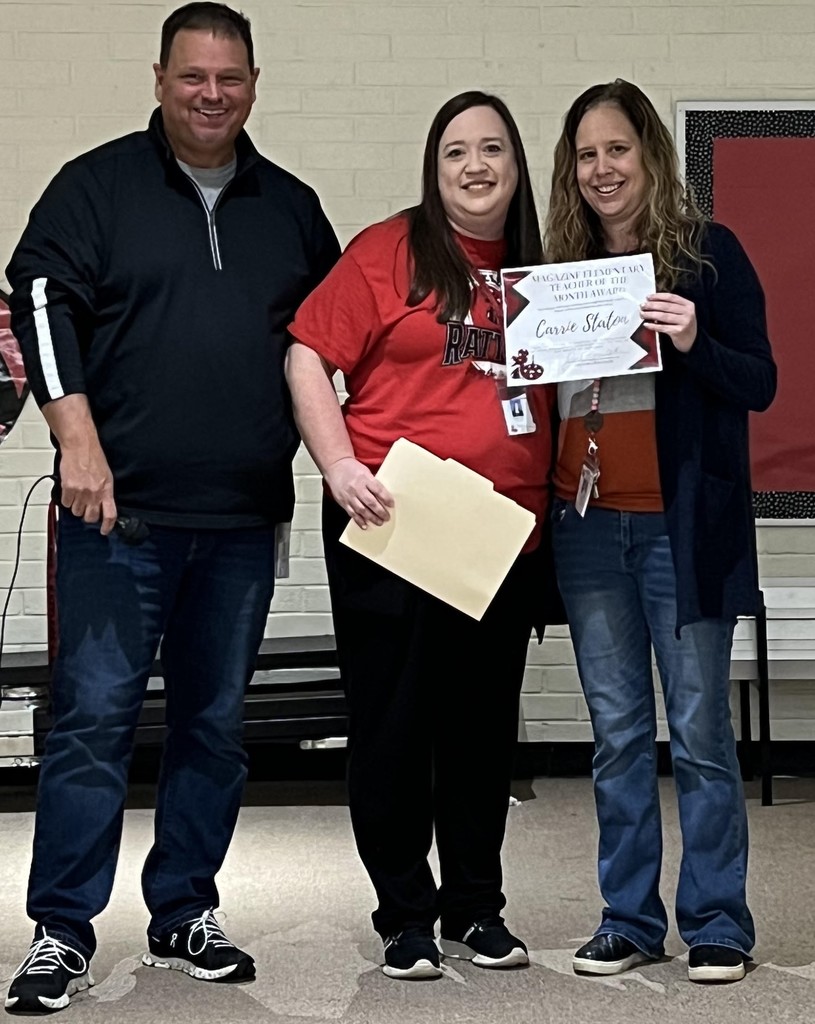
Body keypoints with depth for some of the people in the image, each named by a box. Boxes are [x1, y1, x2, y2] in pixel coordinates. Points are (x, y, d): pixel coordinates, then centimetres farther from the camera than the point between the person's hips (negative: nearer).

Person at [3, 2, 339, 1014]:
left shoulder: (292, 208, 14)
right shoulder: (98, 185, 2)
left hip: (243, 522, 4)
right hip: (118, 514, -4)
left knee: (214, 724, 10)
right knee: (92, 719, -3)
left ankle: (185, 914, 22)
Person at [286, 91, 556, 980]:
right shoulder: (389, 251, -3)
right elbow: (308, 357, -6)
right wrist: (340, 466, -16)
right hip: (391, 528, -4)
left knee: (484, 723, 12)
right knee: (392, 722, 3)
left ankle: (476, 906, 27)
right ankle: (405, 916, 17)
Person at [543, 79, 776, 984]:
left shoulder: (708, 252, 0)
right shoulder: (559, 266, 11)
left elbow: (759, 384, -3)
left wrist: (692, 341, -20)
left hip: (681, 524, -4)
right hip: (586, 527, 4)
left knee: (698, 729, 1)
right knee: (616, 731, 9)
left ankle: (716, 923, 12)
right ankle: (628, 918, 19)